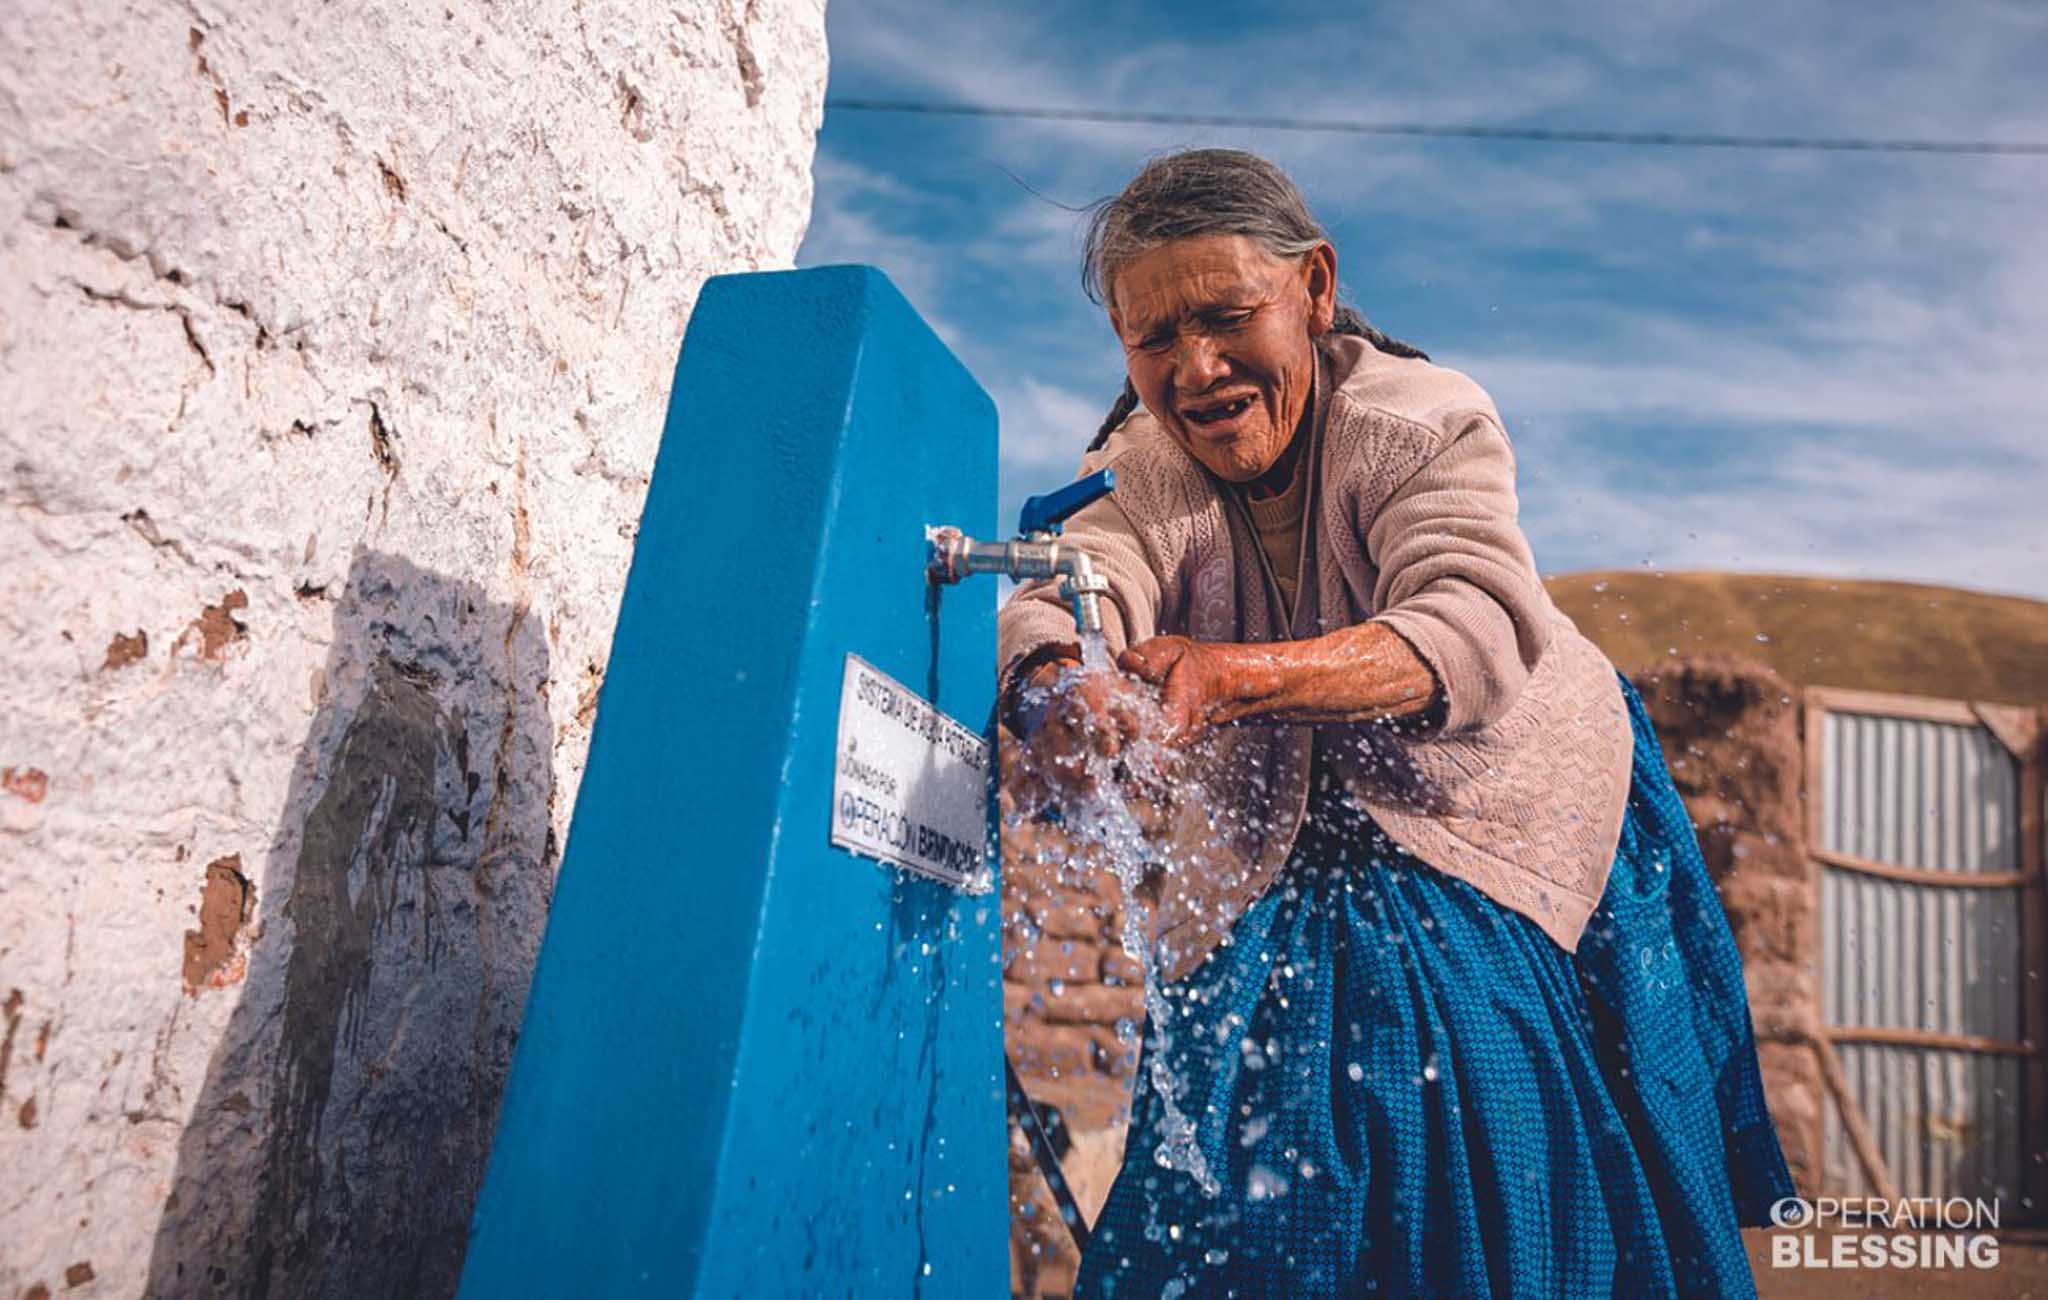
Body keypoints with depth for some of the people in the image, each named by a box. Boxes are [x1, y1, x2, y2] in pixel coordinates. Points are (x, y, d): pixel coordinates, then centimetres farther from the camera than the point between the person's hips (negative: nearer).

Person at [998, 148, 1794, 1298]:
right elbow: (1067, 594, -26)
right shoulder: (1136, 469, -6)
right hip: (1279, 862, 3)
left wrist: (1236, 676, -52)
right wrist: (1057, 685, -52)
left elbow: (1472, 632, -34)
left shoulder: (1428, 418, -17)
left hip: (1491, 827, -2)